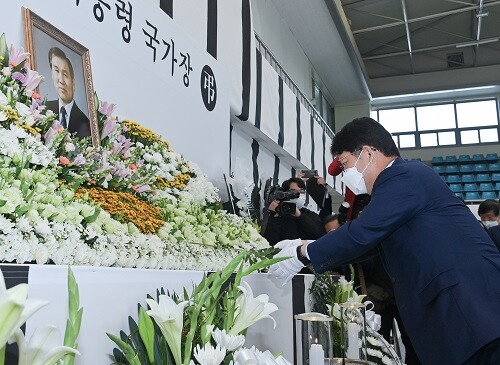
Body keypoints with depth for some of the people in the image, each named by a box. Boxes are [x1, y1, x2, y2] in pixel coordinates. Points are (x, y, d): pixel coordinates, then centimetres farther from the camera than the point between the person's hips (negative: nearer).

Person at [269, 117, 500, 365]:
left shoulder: (403, 176, -11)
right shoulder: (406, 178, 20)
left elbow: (361, 234, -20)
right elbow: (369, 240, 23)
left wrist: (304, 253, -6)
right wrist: (306, 246, 19)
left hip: (470, 303, -10)